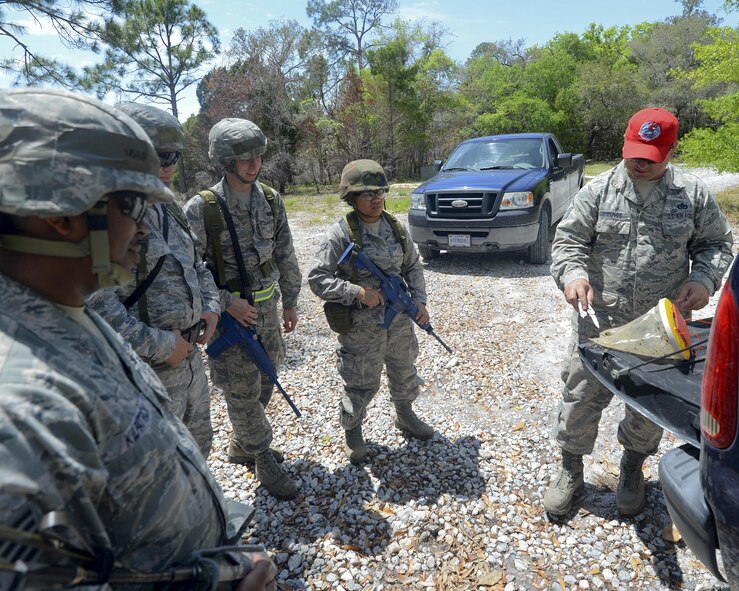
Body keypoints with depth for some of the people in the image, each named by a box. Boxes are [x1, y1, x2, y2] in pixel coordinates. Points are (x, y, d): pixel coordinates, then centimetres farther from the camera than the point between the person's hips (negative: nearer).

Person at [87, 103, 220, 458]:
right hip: (149, 370, -8)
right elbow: (94, 304, -28)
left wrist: (211, 306, 2)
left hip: (190, 353, 8)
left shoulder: (168, 209, 8)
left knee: (198, 445, 25)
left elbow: (195, 265, 19)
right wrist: (158, 346, -21)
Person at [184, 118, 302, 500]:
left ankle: (241, 446, 40)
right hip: (229, 314, -5)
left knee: (263, 385, 17)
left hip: (267, 309, 6)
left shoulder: (271, 200, 2)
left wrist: (290, 301, 11)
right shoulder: (201, 209, -14)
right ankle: (264, 463, 23)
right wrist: (226, 302, -19)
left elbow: (285, 256, 9)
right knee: (242, 394, 3)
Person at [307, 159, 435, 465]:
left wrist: (419, 300, 0)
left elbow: (412, 266, 13)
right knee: (362, 385, 8)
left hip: (399, 321, 6)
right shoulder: (340, 234, -15)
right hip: (361, 328, -5)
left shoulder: (395, 228, 2)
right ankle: (352, 432, 35)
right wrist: (358, 293, -25)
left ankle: (404, 416, 49)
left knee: (404, 373, 23)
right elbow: (317, 279, -17)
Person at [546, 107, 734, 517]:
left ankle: (633, 468, 42)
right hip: (599, 322, -1)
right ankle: (570, 470, 28)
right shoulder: (599, 190, -2)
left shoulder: (692, 194, 1)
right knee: (581, 398, 6)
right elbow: (568, 239, -2)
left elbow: (716, 243, 11)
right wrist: (573, 274, -22)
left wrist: (704, 279, -9)